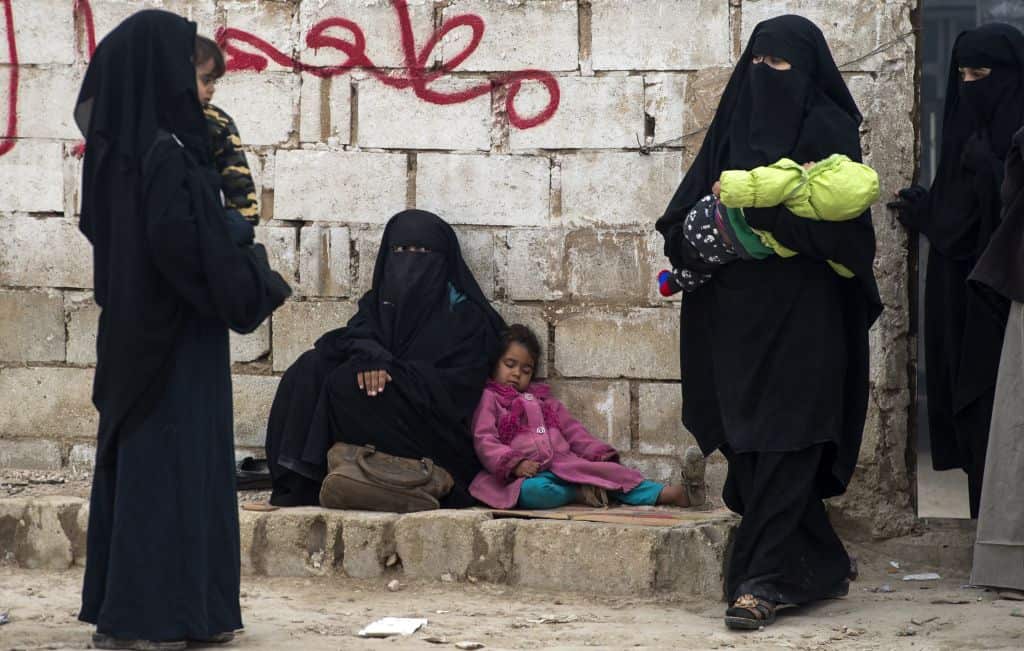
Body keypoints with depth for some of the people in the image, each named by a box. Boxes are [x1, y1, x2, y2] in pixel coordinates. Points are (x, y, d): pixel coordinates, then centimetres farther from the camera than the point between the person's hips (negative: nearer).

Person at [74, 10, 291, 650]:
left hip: (140, 332, 9)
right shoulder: (166, 157, -20)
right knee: (164, 464, -4)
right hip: (176, 341, -9)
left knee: (142, 462, 13)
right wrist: (262, 281, -8)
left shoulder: (122, 152, 8)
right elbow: (190, 250, -25)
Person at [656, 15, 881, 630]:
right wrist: (696, 235, -8)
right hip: (738, 314, 6)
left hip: (802, 318, -6)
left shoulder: (828, 129, -2)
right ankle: (824, 567, 20)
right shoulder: (738, 124, 14)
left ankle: (761, 580, -11)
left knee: (783, 446, -9)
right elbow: (685, 210, 12)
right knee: (749, 443, 7)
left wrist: (770, 210, -21)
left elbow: (844, 221, -12)